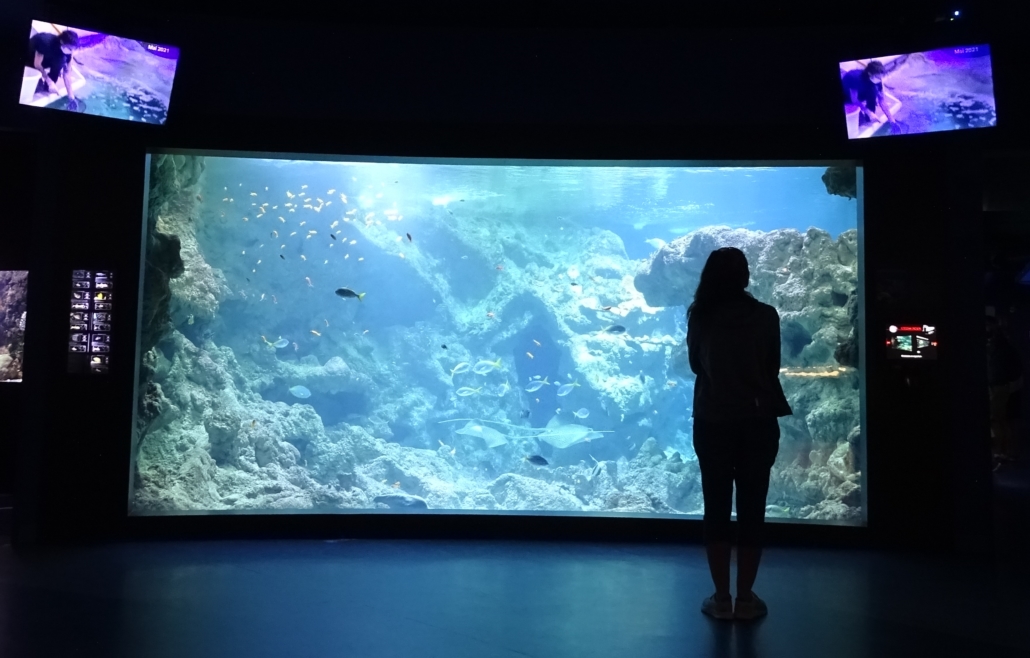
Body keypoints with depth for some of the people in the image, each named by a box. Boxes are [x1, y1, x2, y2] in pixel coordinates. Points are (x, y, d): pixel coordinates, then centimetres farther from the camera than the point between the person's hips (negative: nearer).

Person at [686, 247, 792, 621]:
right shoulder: (765, 316, -7)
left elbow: (695, 366, 6)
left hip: (712, 423, 1)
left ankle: (721, 598, 14)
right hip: (757, 422, -1)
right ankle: (745, 598, 15)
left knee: (716, 508, 8)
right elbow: (772, 368, 2)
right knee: (752, 508, 8)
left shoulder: (699, 316, -4)